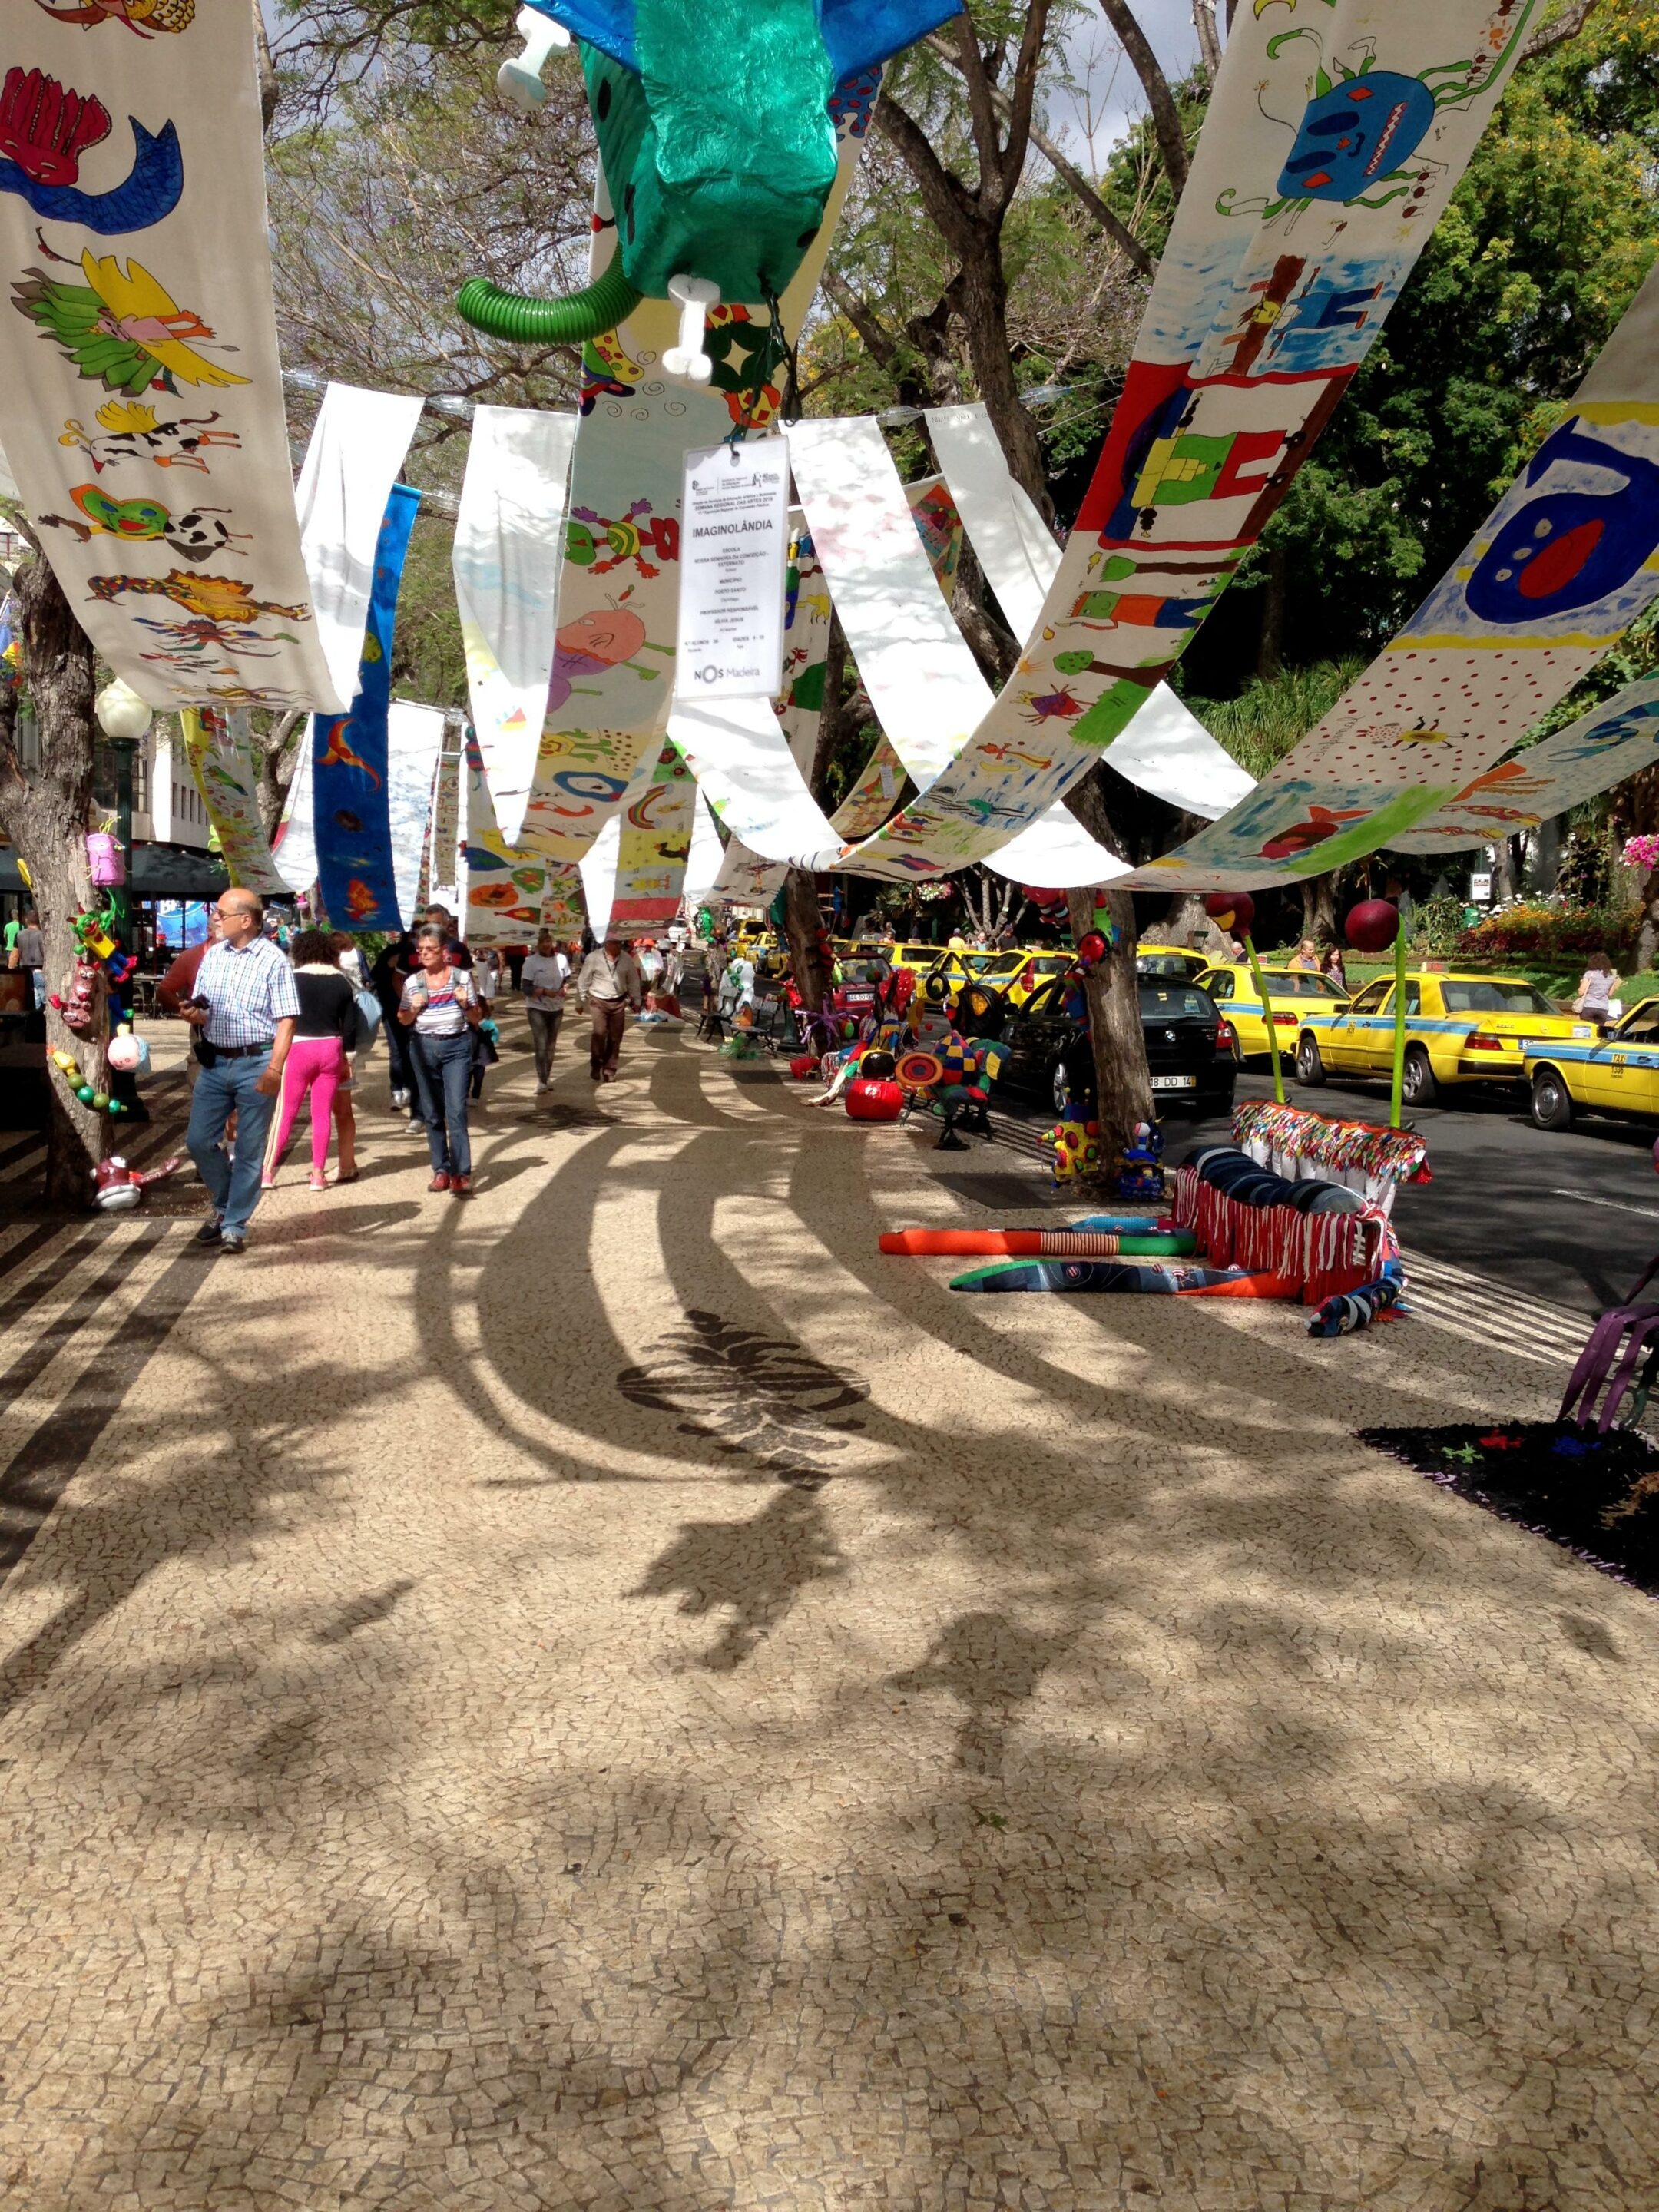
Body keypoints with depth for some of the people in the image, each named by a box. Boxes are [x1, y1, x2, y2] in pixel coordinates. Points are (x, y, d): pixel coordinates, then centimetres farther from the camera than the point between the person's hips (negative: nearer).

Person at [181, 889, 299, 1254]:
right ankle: (225, 1206, 28)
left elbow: (286, 1020, -11)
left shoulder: (273, 960, -8)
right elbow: (201, 1010, 17)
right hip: (214, 1062, 6)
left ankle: (234, 1225, 12)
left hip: (255, 1064, -6)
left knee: (249, 1151, 1)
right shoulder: (212, 955, 10)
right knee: (199, 1141, 7)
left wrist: (275, 1069, -20)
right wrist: (194, 1014, -7)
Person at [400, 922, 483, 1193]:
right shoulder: (413, 982, 3)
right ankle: (441, 1170, 14)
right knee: (432, 1114, 7)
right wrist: (414, 1008, -8)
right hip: (424, 1048, 3)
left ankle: (462, 1173, -13)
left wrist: (465, 1004, -14)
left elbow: (477, 1019, 5)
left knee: (456, 1112, -12)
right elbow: (403, 1020, 12)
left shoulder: (462, 977, -1)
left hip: (457, 1046, -3)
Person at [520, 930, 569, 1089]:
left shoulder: (561, 959, -1)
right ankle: (541, 1080, -6)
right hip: (537, 1008, -4)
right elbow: (525, 987, -13)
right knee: (541, 1046, -11)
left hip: (556, 1008, 4)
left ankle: (548, 1077, 30)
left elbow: (567, 980, 11)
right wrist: (544, 992, -27)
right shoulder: (531, 961, -11)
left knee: (551, 1046, 16)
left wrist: (564, 989, -12)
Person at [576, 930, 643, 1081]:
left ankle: (609, 1070, 15)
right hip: (599, 1001, -3)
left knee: (615, 1038, 4)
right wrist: (581, 1003, 3)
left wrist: (636, 1001, 12)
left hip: (619, 1002, 3)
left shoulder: (627, 959, 1)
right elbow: (583, 982, 0)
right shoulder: (593, 958, -7)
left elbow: (634, 981, 12)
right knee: (599, 1033, -16)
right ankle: (596, 1065, 4)